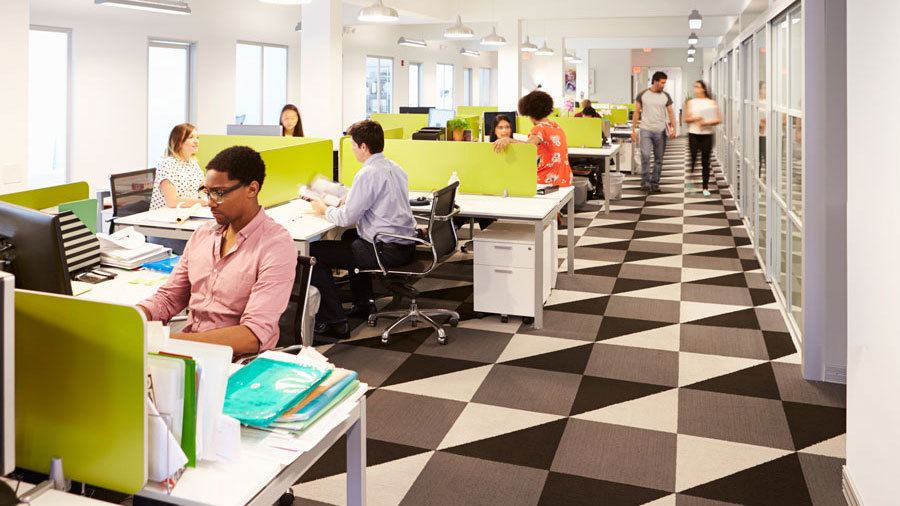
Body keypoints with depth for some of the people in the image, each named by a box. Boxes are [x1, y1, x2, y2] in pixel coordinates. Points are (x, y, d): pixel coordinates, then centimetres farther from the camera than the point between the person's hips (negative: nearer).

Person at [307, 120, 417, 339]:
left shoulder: (368, 174, -18)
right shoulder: (394, 168, 10)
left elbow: (347, 218, -15)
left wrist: (324, 210, 3)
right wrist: (348, 201, 18)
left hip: (387, 251, -10)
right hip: (405, 245, 10)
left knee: (314, 253, -3)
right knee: (350, 237, 37)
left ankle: (335, 322, -3)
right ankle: (364, 304, 40)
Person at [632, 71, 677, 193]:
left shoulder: (666, 96, 6)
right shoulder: (643, 95, 1)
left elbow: (670, 112, 6)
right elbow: (636, 112, 4)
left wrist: (673, 128, -9)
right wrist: (633, 129, -1)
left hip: (660, 131, 3)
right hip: (646, 130, -2)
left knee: (659, 159, 6)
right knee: (645, 156, -15)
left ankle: (655, 182, 16)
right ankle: (646, 181, -4)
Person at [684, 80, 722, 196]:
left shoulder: (711, 102, 4)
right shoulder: (691, 102, 7)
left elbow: (718, 119, 1)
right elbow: (686, 118, 5)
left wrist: (708, 122, -14)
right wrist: (695, 118, -13)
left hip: (707, 134, 0)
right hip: (694, 134, 1)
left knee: (705, 161, 2)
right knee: (693, 158, -2)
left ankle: (705, 187, 8)